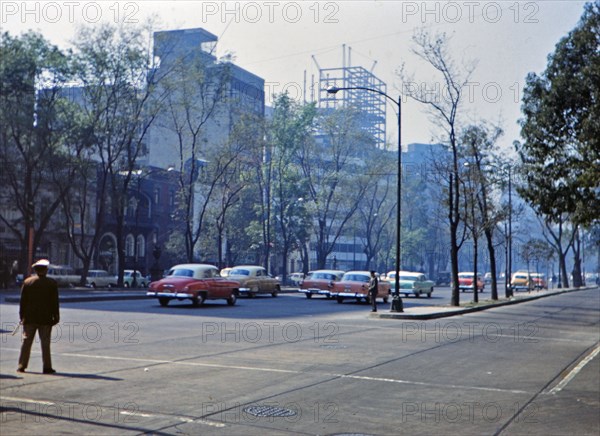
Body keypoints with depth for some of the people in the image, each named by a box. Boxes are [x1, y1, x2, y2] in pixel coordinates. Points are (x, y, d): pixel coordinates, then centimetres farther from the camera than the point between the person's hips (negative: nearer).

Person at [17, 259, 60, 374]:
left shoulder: (27, 282, 1)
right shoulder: (52, 283, -5)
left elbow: (23, 301, 3)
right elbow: (54, 302, -4)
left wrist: (22, 316, 9)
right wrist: (56, 317, 3)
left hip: (29, 318, 2)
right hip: (45, 318, -2)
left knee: (26, 341, 8)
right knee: (45, 343, 2)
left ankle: (21, 366, 9)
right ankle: (47, 367, 3)